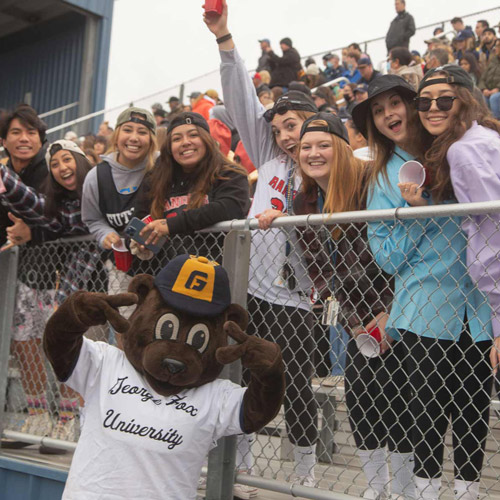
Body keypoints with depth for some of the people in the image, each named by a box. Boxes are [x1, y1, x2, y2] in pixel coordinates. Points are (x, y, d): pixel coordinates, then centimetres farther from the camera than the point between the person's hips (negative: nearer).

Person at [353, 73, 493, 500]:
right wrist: (412, 210, -13)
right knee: (430, 405, 3)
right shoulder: (384, 177, 6)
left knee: (475, 401, 8)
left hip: (478, 304, 2)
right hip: (425, 309, -1)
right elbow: (387, 258, 0)